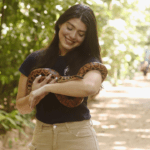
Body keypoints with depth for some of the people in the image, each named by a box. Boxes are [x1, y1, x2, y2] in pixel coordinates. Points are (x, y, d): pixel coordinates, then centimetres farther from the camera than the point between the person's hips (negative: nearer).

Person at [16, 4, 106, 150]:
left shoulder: (89, 61, -3)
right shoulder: (35, 60, 5)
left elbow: (89, 86, -28)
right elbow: (21, 107, 7)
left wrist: (46, 88, -20)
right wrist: (33, 97, -15)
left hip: (77, 137, -2)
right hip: (42, 136, 3)